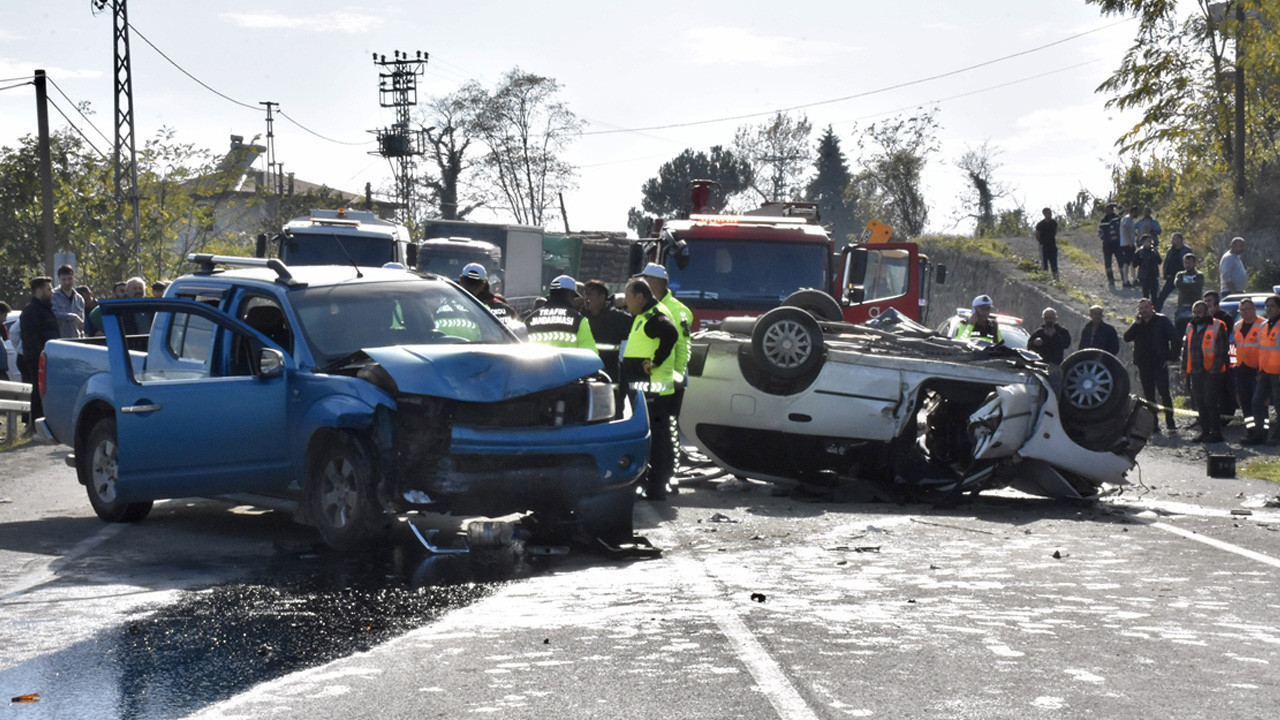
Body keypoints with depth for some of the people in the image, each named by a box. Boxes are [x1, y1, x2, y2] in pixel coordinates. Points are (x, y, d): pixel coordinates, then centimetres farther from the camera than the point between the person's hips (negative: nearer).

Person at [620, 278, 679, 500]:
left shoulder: (654, 317, -14)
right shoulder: (641, 317, 19)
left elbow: (671, 335, -33)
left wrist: (656, 361, -25)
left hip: (654, 391, -11)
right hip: (643, 390, 11)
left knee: (655, 439, -7)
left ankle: (655, 490, -5)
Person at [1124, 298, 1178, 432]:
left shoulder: (1162, 320, 0)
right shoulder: (1137, 323, 11)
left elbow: (1174, 339, -1)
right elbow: (1126, 338, -1)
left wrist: (1169, 357, -8)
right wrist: (1136, 324, -11)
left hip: (1160, 364, -4)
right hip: (1144, 364, 4)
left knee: (1164, 393, -8)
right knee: (1148, 395, 6)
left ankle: (1170, 422, -4)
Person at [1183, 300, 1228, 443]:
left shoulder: (1217, 327, -6)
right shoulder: (1191, 328, 15)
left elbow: (1221, 351, -9)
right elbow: (1186, 349, 23)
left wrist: (1215, 369, -15)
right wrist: (1184, 367, 14)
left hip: (1211, 372, -7)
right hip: (1196, 372, 7)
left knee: (1210, 403, -7)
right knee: (1199, 403, 9)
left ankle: (1216, 432, 0)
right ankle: (1205, 431, 17)